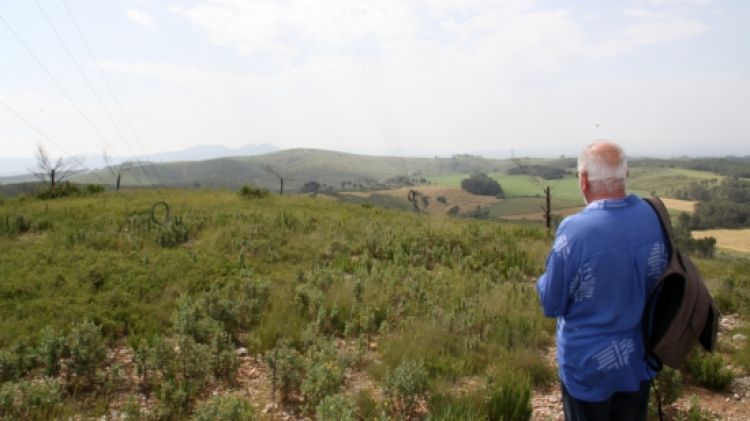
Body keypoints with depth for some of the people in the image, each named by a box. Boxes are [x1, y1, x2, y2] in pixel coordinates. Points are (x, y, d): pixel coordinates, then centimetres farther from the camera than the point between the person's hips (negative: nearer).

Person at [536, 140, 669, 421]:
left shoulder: (575, 231, -27)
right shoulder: (653, 217, -10)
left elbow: (551, 305, -16)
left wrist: (546, 279, 3)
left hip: (589, 364, -4)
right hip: (638, 358, 5)